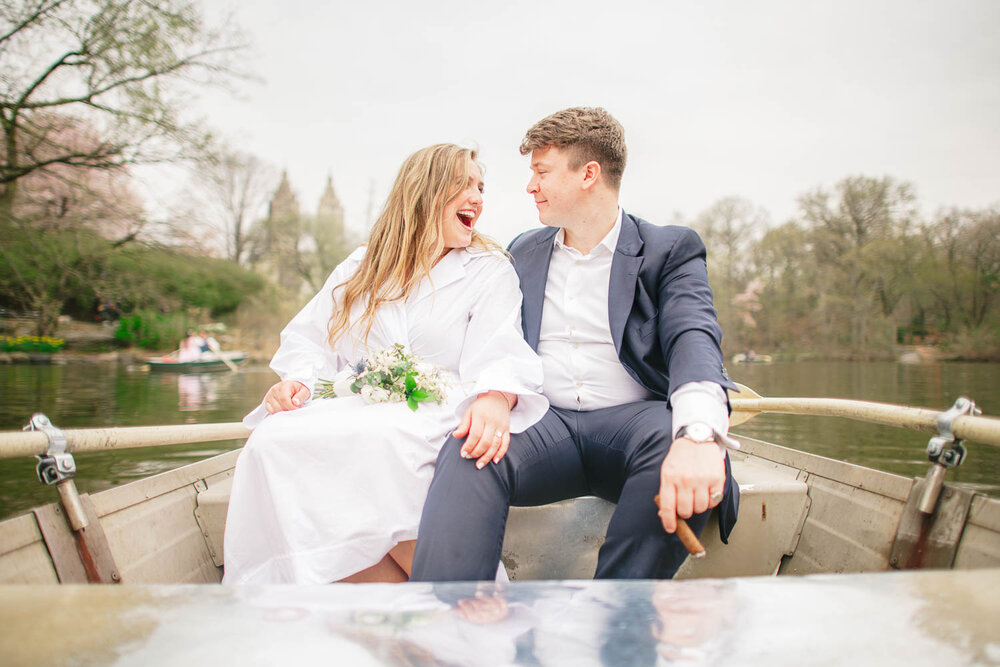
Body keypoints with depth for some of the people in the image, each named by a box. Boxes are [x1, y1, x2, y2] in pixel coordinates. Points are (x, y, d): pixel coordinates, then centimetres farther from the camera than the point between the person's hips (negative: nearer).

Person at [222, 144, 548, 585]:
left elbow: (499, 354, -7)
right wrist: (297, 380, -1)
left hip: (433, 422, -4)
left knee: (379, 439, -37)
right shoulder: (358, 268, 21)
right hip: (354, 413, 4)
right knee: (275, 439, -27)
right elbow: (308, 337, 23)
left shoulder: (490, 270, 10)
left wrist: (495, 399, -30)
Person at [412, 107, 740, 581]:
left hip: (631, 418, -2)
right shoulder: (524, 252, 21)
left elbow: (693, 338, -13)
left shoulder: (671, 250, 6)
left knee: (675, 444, -37)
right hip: (545, 423, 3)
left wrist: (700, 435, -35)